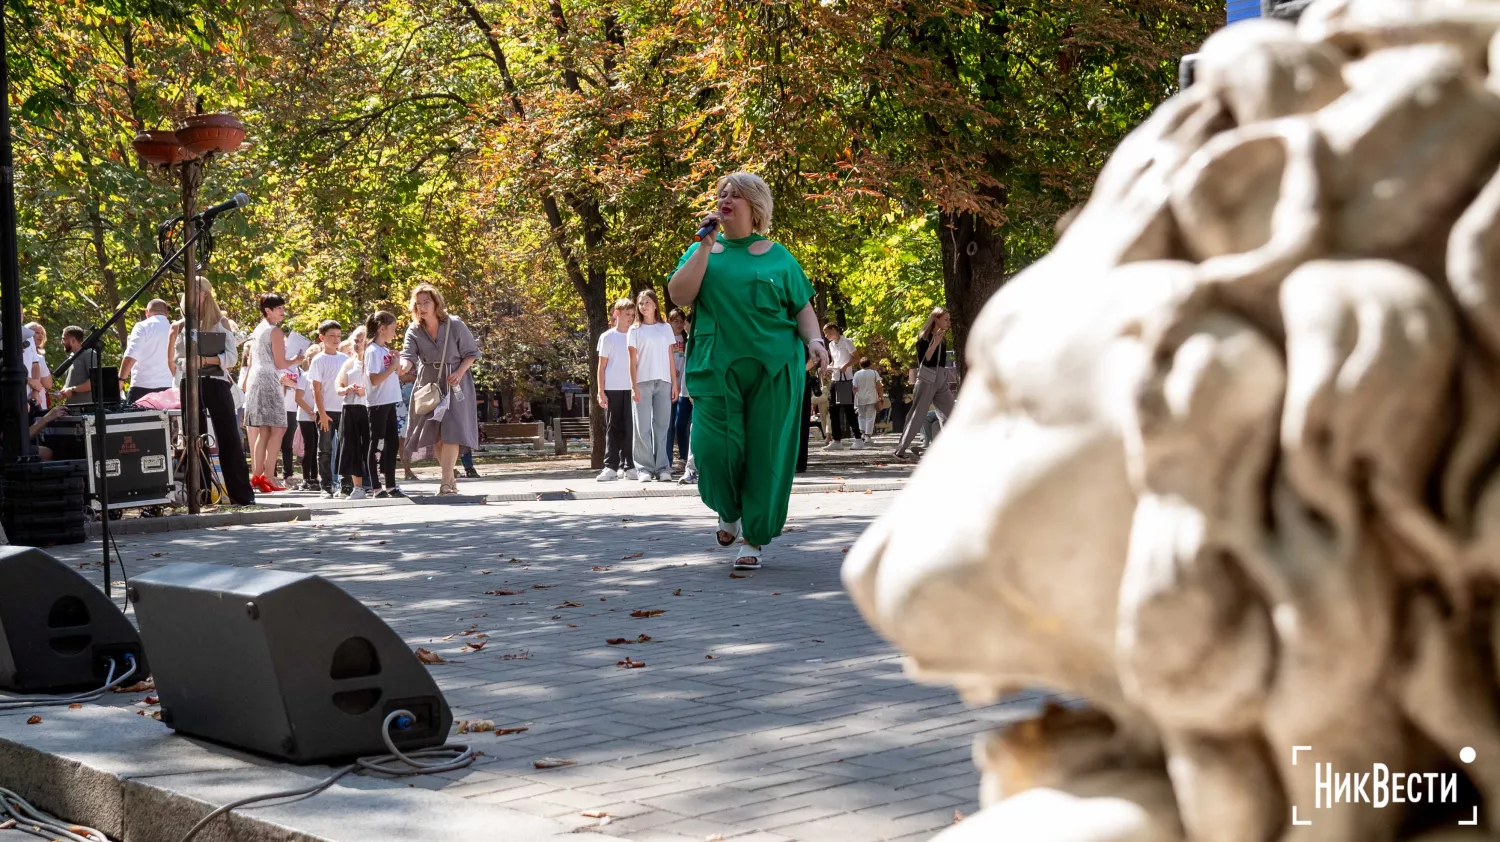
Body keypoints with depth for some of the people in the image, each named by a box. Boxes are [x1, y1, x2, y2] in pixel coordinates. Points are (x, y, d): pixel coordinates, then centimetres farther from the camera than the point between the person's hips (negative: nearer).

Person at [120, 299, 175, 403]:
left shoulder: (143, 327, -2)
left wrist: (121, 379, -6)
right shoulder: (173, 329, 11)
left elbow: (131, 356, -12)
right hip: (166, 387, 4)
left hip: (142, 387, -4)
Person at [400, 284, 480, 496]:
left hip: (455, 383, -3)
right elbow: (409, 356, -16)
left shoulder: (455, 325, -9)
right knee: (434, 434, 5)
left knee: (451, 431, -14)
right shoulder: (414, 331, -2)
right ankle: (451, 477, 22)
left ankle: (446, 482, -16)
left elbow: (471, 353, -1)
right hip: (429, 384, 4)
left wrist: (460, 372, -17)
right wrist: (402, 366, -39)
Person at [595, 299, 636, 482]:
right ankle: (610, 466, 0)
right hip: (612, 389, -1)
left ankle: (629, 466, 2)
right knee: (613, 428, 1)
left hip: (631, 389, 1)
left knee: (630, 428, -1)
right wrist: (601, 392, -3)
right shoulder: (607, 337, 4)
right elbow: (602, 366, 5)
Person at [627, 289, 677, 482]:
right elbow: (633, 361, 2)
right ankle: (645, 468, -1)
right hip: (643, 382, -2)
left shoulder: (666, 328, 12)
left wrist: (674, 383, 6)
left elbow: (670, 358, 12)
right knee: (642, 427, -3)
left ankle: (662, 468, 2)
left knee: (662, 426, 1)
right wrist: (634, 387, -7)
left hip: (663, 382, 2)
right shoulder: (635, 330, 7)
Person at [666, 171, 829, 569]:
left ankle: (753, 540, 10)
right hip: (717, 368, 0)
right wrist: (706, 244, -5)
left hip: (773, 370, 0)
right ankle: (728, 513, 21)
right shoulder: (702, 251, 12)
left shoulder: (777, 256, 10)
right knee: (716, 447, -9)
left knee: (766, 454, -1)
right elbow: (680, 294, -4)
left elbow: (802, 308, 11)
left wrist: (814, 339, -8)